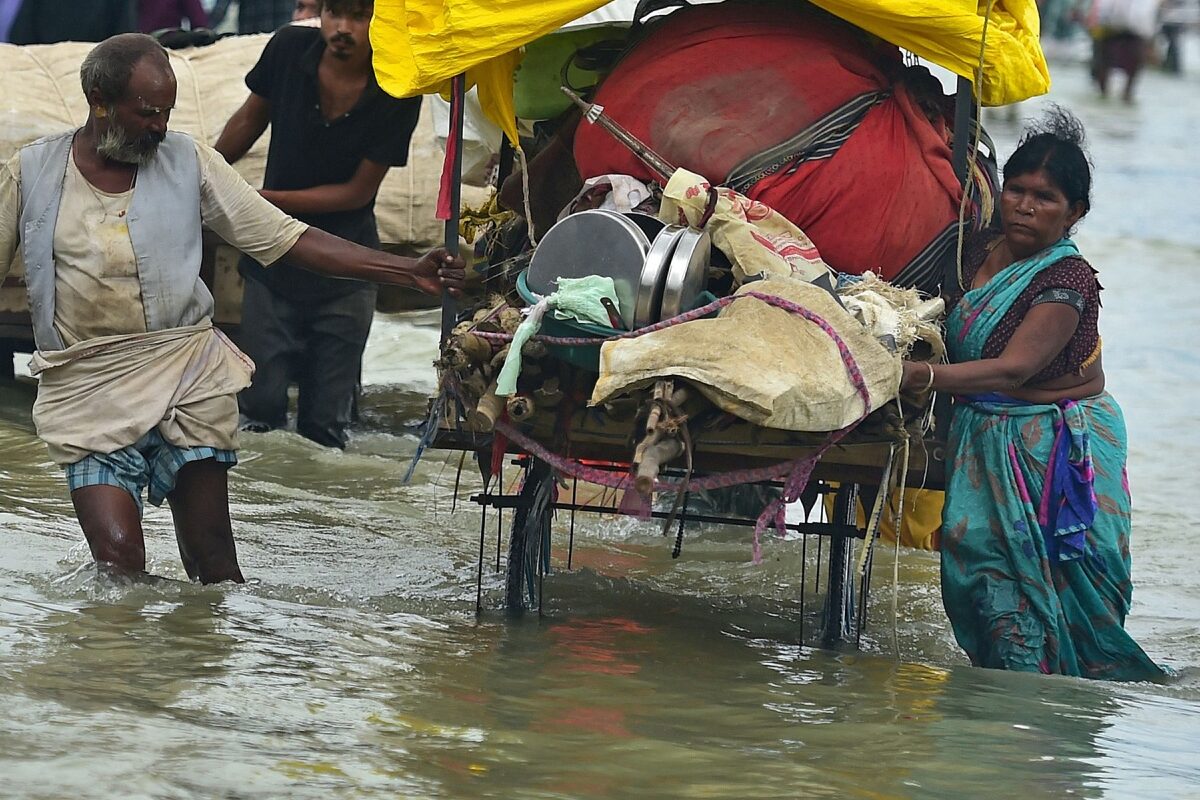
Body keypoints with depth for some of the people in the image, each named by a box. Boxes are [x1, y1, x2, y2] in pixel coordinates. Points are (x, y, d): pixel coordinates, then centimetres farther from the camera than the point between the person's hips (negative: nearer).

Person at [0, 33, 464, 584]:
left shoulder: (188, 162, 5)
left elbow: (288, 240, 4)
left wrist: (410, 271, -5)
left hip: (187, 377, 1)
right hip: (86, 389, -1)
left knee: (215, 567, -2)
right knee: (118, 559, -16)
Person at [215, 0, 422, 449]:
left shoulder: (397, 93, -16)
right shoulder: (290, 49, -11)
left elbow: (357, 192, -11)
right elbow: (250, 121, 8)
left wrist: (263, 199, -15)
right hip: (273, 260, 1)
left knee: (327, 421, 5)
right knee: (260, 410, -2)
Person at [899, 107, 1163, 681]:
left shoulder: (1069, 281, -16)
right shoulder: (981, 251, 6)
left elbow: (1015, 367, -27)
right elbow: (957, 332, 22)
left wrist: (925, 376, -38)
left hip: (1055, 445, -6)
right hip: (982, 438, 6)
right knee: (980, 557, -6)